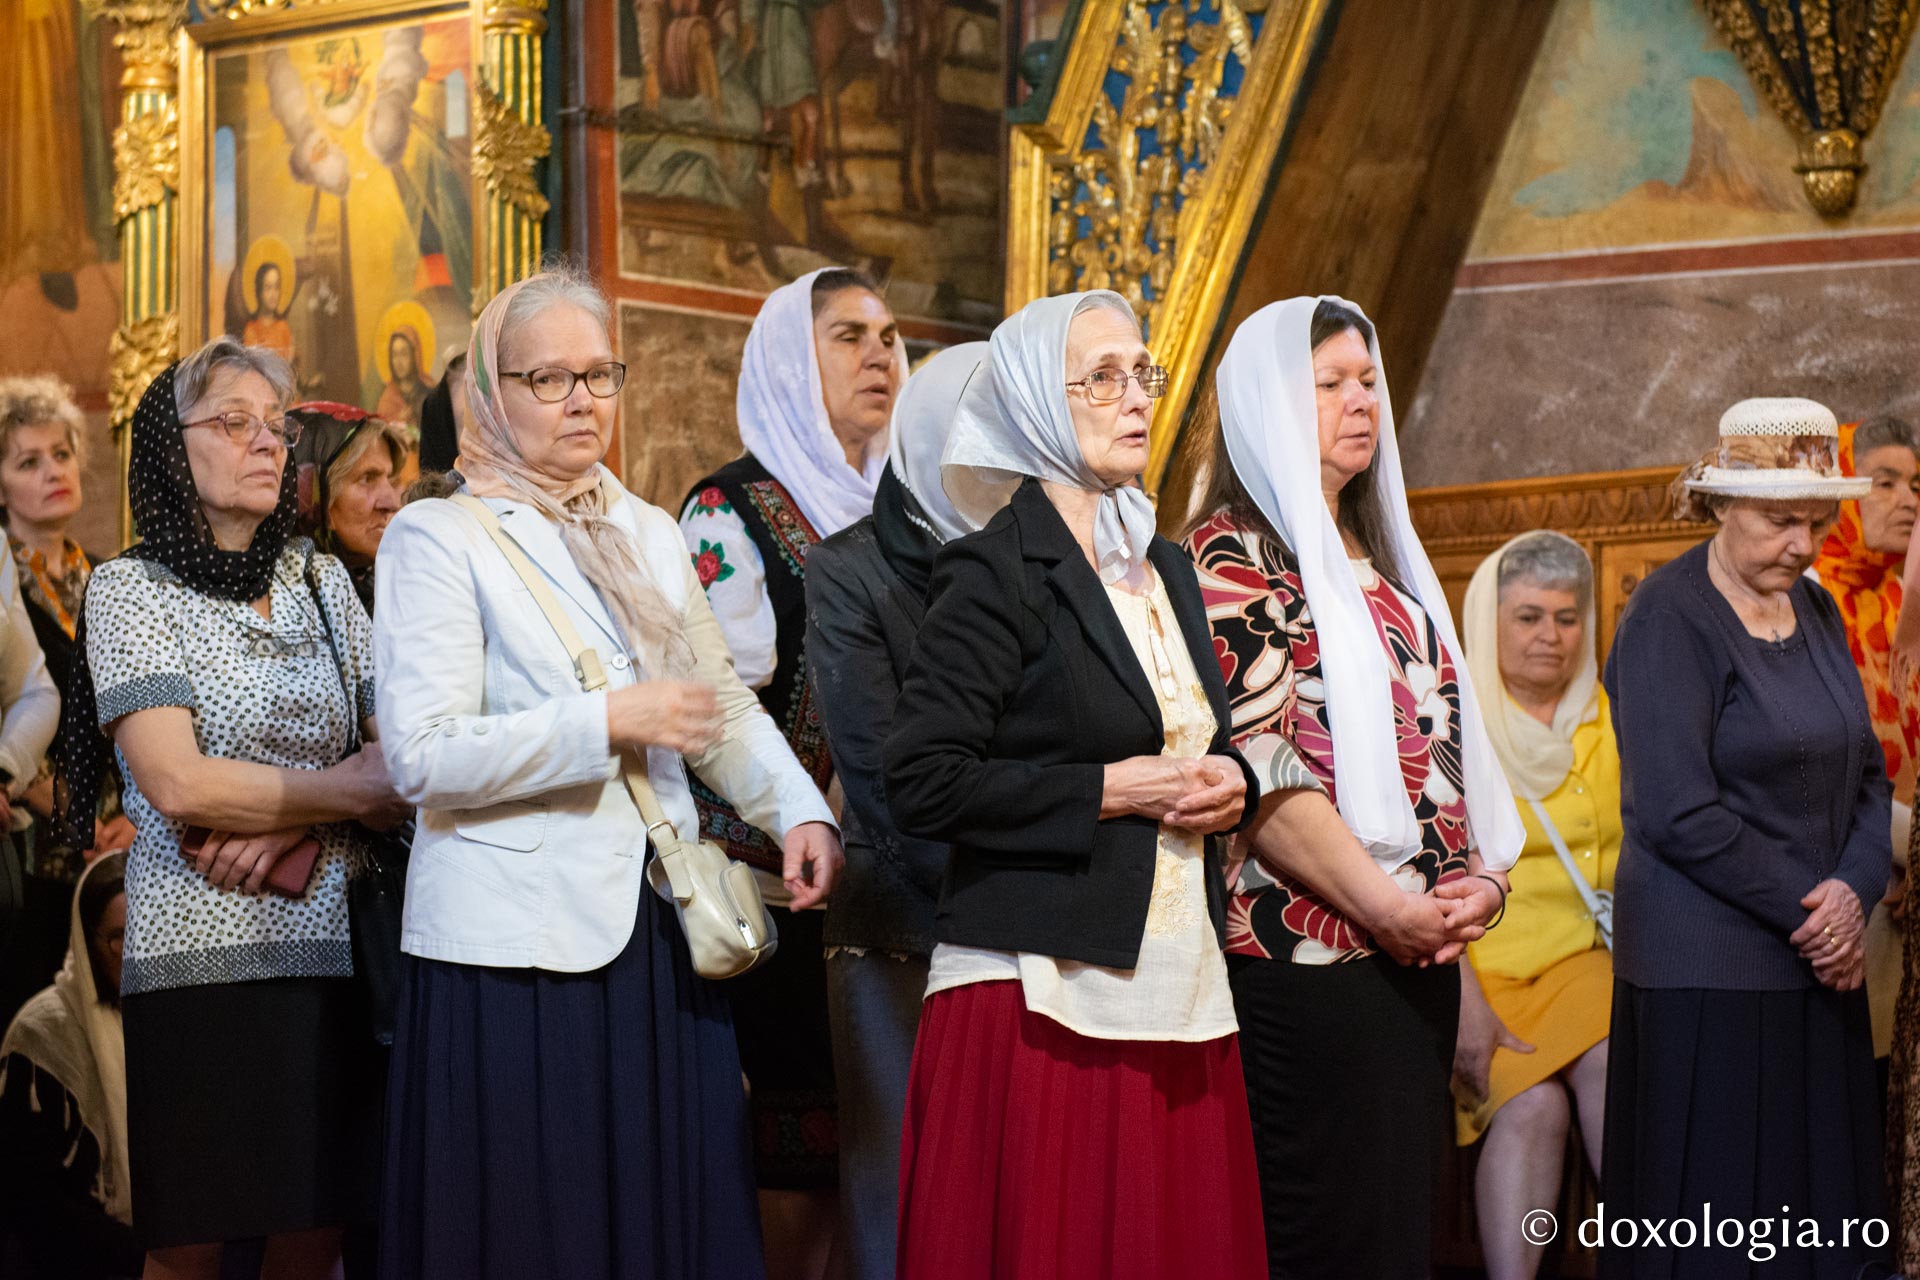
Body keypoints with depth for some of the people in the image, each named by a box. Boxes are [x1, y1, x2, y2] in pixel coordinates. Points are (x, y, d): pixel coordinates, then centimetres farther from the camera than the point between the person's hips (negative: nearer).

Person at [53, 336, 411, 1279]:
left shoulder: (323, 583, 14)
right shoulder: (131, 590, -1)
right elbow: (179, 785, -13)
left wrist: (291, 827, -11)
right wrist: (352, 790, -5)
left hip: (330, 949, 4)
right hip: (199, 957, -4)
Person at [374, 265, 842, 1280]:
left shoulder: (649, 535, 16)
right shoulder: (436, 538, -2)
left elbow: (725, 702, 17)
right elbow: (423, 757, -12)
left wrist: (798, 812, 0)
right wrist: (608, 724, -16)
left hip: (659, 930, 5)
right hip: (516, 945, -5)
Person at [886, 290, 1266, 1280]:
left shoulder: (1165, 568, 16)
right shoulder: (996, 574, -7)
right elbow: (922, 784, -15)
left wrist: (1225, 784, 4)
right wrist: (1111, 790, -14)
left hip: (1179, 992, 7)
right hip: (1042, 999, -7)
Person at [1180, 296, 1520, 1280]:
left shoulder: (1382, 561, 20)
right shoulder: (1234, 558, -5)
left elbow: (1446, 737, 19)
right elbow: (1256, 767, -14)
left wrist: (1483, 874, 2)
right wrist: (1386, 907, -16)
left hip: (1418, 953, 8)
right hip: (1307, 963, -8)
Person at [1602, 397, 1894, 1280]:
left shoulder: (1814, 609, 13)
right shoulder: (1669, 618, -10)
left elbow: (1867, 772, 13)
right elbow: (1678, 813, -17)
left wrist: (1855, 888, -6)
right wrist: (1809, 909, -12)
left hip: (1817, 964, 7)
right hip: (1709, 973, -7)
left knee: (1824, 1194, 7)